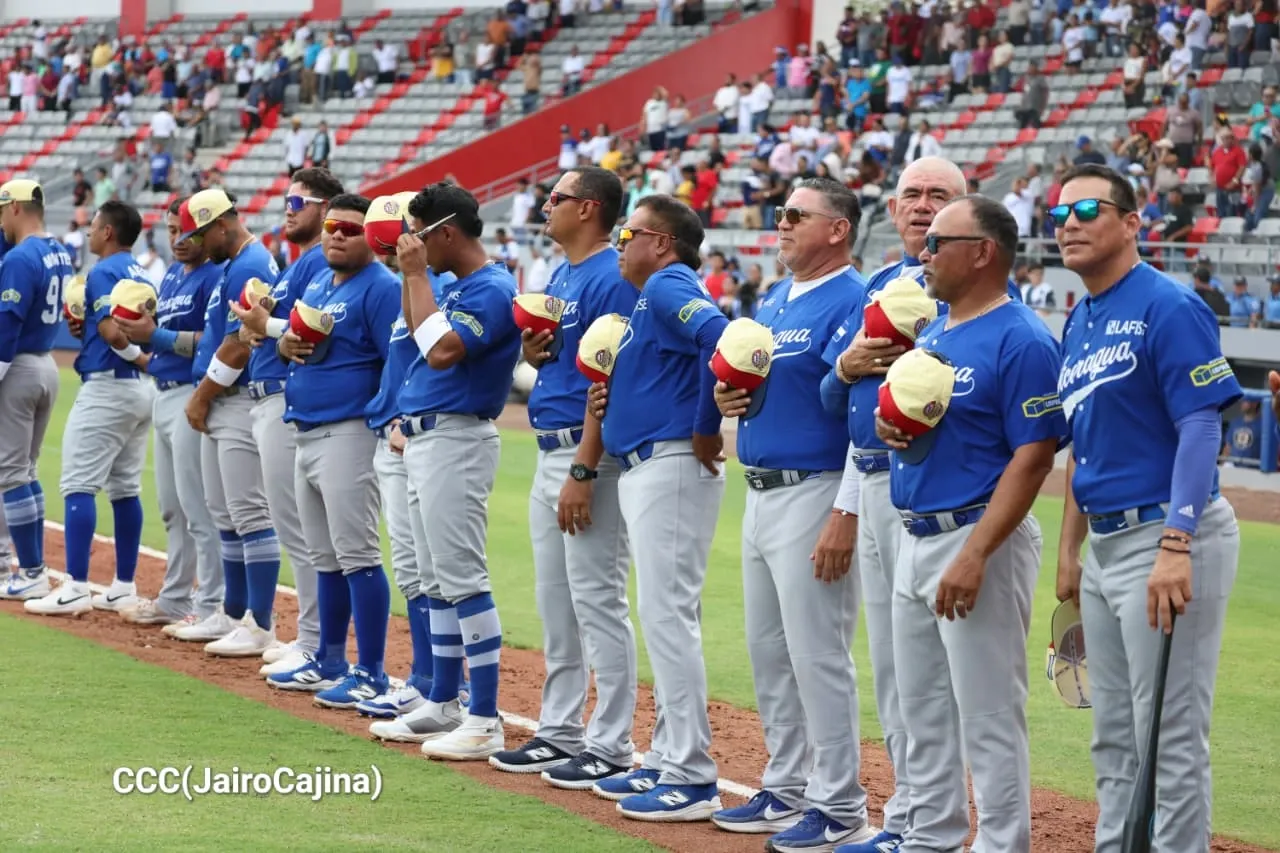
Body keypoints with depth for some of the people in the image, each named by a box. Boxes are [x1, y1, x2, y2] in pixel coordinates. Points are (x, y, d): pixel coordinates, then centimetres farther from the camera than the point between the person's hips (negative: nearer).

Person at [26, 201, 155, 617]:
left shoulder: (103, 272, -10)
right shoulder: (141, 275, 16)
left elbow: (112, 330, -23)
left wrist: (144, 361, -9)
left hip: (107, 387, -9)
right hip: (142, 391, 9)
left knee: (78, 484, -8)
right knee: (125, 488, 12)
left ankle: (76, 588, -13)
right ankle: (124, 587, 14)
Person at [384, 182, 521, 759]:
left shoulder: (492, 289, -15)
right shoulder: (455, 287, 15)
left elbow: (442, 350, -27)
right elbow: (415, 329, 26)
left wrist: (417, 274, -18)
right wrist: (411, 274, 12)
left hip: (456, 441, -10)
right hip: (424, 439, 10)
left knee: (462, 578, -11)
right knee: (436, 581, 15)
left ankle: (486, 722, -11)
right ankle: (443, 706, 24)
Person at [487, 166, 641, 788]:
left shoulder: (612, 278, -14)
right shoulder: (561, 275, 16)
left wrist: (582, 472, -23)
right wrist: (532, 350, 1)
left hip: (590, 455, -10)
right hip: (551, 451, 10)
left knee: (597, 599, -6)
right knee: (555, 602, 15)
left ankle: (611, 748, -2)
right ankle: (560, 732, 23)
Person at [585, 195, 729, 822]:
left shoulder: (669, 287, -12)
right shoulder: (652, 295, 20)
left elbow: (720, 338, -30)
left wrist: (705, 429, -22)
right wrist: (610, 399, 6)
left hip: (672, 467, -11)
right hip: (643, 466, 11)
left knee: (668, 613, -11)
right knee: (662, 616, 14)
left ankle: (692, 778, -10)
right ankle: (668, 761, 21)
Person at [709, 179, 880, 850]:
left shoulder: (851, 303, -14)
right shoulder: (773, 302, 15)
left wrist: (844, 520, -24)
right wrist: (727, 396, 1)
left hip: (814, 491, -9)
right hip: (760, 490, 9)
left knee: (817, 654, -6)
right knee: (767, 651, 15)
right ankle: (785, 789, 26)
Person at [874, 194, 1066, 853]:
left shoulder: (1021, 341, -14)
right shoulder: (931, 332, 13)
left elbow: (1033, 457, -19)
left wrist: (975, 555, -25)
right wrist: (886, 423, -1)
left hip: (979, 538, -9)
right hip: (915, 538, 9)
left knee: (988, 714, -5)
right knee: (921, 708, 16)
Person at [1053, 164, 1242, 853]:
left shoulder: (1168, 307, -12)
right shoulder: (1079, 322, 15)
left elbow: (1201, 428, -19)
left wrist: (1175, 546, -26)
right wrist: (1069, 550, 21)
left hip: (1168, 537, -9)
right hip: (1106, 546, 9)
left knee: (1170, 737, -6)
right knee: (1114, 738, 16)